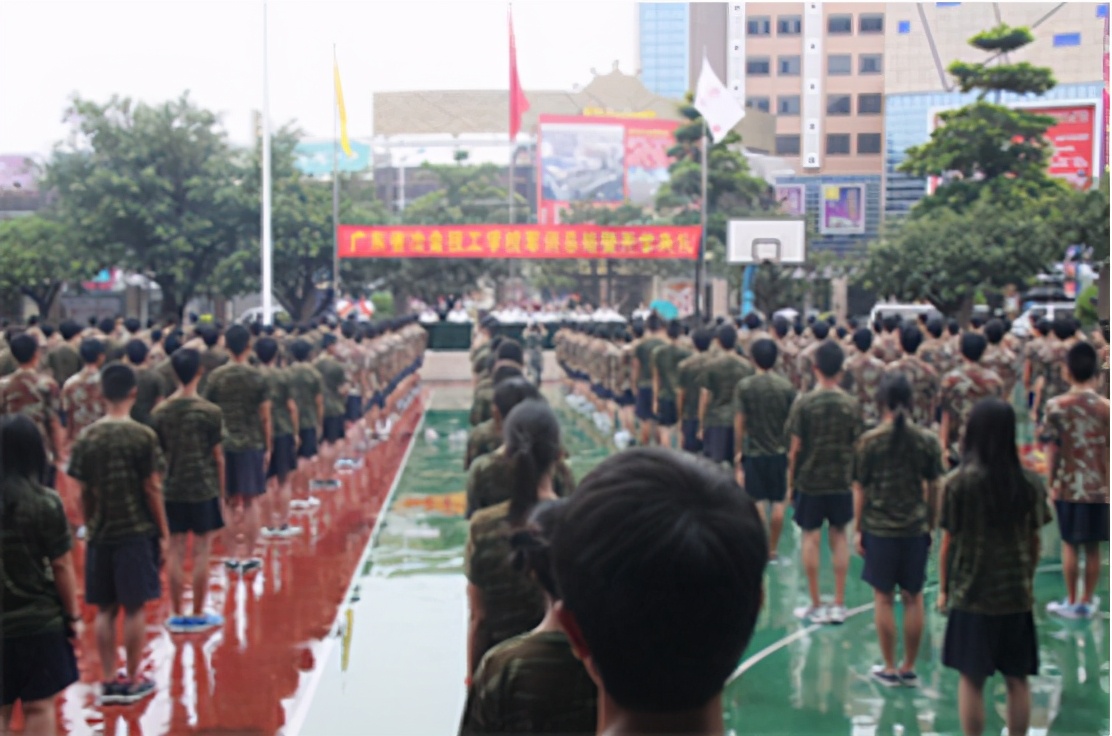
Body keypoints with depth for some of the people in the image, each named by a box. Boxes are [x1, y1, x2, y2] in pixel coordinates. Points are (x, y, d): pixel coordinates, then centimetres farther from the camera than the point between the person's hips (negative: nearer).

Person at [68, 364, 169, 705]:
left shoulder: (87, 437, 0)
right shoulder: (143, 436, -10)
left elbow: (85, 493, 3)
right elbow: (152, 489, -9)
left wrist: (89, 527, 16)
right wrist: (164, 533, -1)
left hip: (100, 535, 3)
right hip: (137, 533, -3)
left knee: (105, 609, 11)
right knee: (133, 607, 6)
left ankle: (108, 681, 15)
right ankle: (132, 681, 13)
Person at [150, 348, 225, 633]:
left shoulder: (159, 412, 0)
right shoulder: (210, 412, -9)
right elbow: (218, 456, -4)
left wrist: (159, 487, 15)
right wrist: (221, 492, 6)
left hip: (171, 491, 3)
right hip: (203, 489, -3)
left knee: (176, 551, 9)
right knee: (201, 551, 6)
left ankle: (177, 615, 15)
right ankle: (198, 615, 13)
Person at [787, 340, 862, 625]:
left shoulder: (804, 403, -11)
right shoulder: (852, 404, -3)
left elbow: (796, 448, -8)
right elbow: (857, 446, 2)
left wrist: (791, 481, 3)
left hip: (809, 481, -2)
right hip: (841, 481, 2)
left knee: (811, 537, 6)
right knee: (839, 536, 13)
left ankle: (816, 606, 11)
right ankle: (839, 605, 15)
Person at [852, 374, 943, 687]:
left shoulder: (869, 441, -8)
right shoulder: (928, 440, -3)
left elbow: (860, 490, -3)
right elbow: (932, 489, 3)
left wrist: (859, 529, 7)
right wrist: (931, 525, 15)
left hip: (878, 528, -2)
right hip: (916, 528, 2)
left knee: (884, 597, 8)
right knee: (913, 597, 11)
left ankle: (889, 668, 14)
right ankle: (909, 668, 19)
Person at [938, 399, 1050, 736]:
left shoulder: (959, 482, -12)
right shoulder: (1031, 483, -3)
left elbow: (949, 542, -8)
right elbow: (1034, 541, 4)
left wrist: (944, 589, 5)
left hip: (972, 595, -2)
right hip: (1017, 595, 3)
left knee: (971, 680, 8)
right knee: (1017, 680, 12)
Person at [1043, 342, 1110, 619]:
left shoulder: (1056, 405, -8)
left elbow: (1051, 448, -5)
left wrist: (1051, 482, 5)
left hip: (1067, 486, 0)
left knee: (1070, 544, 11)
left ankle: (1071, 602, 17)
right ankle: (1087, 601, 19)